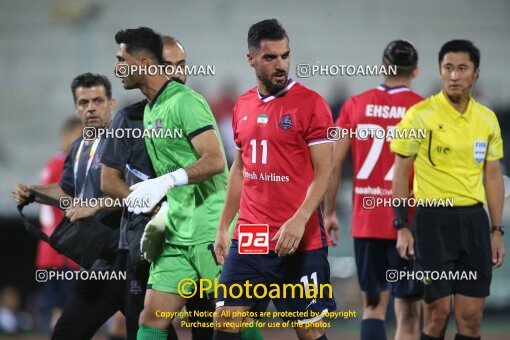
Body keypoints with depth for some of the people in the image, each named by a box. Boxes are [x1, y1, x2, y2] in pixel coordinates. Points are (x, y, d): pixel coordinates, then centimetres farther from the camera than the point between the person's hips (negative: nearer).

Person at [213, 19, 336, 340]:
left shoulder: (310, 103, -7)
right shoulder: (242, 106, 11)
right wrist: (224, 226, 16)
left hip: (300, 241, -5)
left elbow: (323, 171, -10)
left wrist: (299, 220, -23)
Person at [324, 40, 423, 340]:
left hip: (366, 221, 2)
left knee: (373, 304, 13)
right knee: (408, 312, 3)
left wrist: (329, 213, 11)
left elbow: (334, 164, 2)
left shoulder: (355, 105, 3)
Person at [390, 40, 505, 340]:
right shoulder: (420, 115, -6)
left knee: (471, 316, 4)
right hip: (434, 219, -4)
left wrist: (497, 231, 11)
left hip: (474, 220, 4)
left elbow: (493, 177, 14)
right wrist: (402, 227, -7)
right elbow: (401, 173, -2)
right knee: (438, 312, -3)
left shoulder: (488, 119, 8)